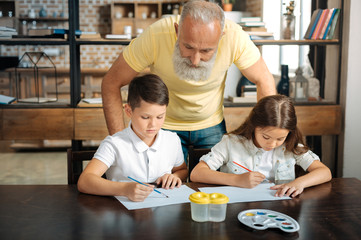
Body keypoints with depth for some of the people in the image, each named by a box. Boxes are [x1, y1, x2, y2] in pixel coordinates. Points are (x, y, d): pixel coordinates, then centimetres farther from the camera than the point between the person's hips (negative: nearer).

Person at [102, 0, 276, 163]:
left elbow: (264, 80, -12)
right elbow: (111, 83, -21)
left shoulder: (234, 37, -29)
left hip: (211, 125, 2)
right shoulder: (155, 36, -32)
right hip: (165, 125, -1)